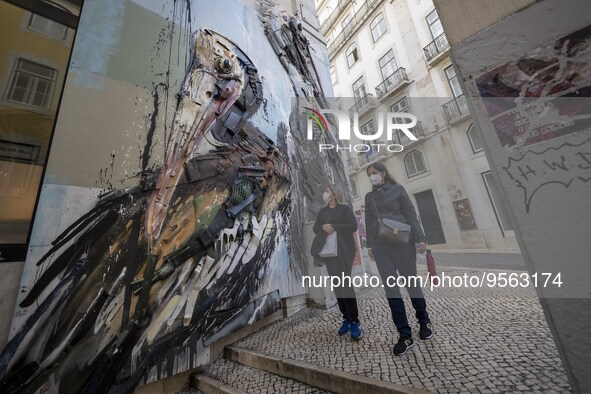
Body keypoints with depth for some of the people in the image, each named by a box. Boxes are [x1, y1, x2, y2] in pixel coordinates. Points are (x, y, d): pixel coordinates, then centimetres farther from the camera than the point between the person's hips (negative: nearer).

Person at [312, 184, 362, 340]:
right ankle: (346, 318, 18)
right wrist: (323, 227, -13)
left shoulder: (345, 208, -2)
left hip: (344, 251, -5)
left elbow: (353, 226, -12)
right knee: (336, 284, 6)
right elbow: (315, 229, 9)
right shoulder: (322, 211, 13)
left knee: (345, 283, -8)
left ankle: (354, 321, 4)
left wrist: (334, 226, -18)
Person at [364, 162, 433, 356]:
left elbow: (411, 215, -1)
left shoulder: (397, 189, 4)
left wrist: (420, 239, -7)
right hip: (380, 246, 3)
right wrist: (369, 245, 11)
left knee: (411, 282, 9)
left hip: (401, 242, -3)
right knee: (390, 289, 1)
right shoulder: (369, 196, 13)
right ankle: (405, 335, 10)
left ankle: (424, 321, 35)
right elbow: (368, 222, 12)